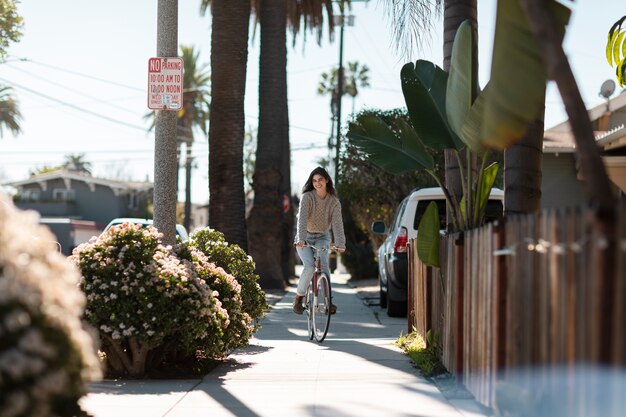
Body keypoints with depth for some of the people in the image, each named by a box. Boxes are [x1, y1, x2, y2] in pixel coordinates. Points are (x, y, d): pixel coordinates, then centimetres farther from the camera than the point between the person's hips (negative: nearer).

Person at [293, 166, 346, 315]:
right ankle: (299, 297, -3)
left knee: (323, 263, -25)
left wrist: (340, 243, -35)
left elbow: (337, 223, -20)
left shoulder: (334, 201, -9)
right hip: (305, 238, -1)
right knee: (310, 266, -23)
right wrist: (301, 239, -43)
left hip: (322, 237, 1)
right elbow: (302, 219, -28)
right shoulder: (307, 197, -15)